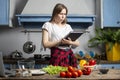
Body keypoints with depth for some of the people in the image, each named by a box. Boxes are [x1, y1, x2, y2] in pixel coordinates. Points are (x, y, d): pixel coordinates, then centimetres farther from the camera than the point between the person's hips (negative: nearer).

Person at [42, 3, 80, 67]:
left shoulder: (68, 26, 17)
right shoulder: (48, 25, 5)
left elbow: (77, 43, 12)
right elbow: (45, 44, -5)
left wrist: (70, 42, -10)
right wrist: (59, 42, -17)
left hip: (69, 55, 4)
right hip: (57, 55, -4)